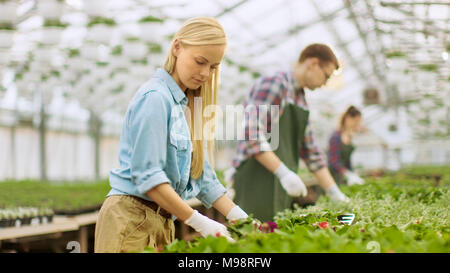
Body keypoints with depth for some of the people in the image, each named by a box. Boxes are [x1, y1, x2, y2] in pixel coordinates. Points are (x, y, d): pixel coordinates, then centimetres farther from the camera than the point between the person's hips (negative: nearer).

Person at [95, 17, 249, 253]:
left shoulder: (187, 105, 13)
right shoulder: (155, 97, -13)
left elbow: (203, 177, 13)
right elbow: (147, 175, -20)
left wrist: (241, 219, 3)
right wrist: (199, 223, -21)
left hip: (163, 221, 8)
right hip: (132, 218, -8)